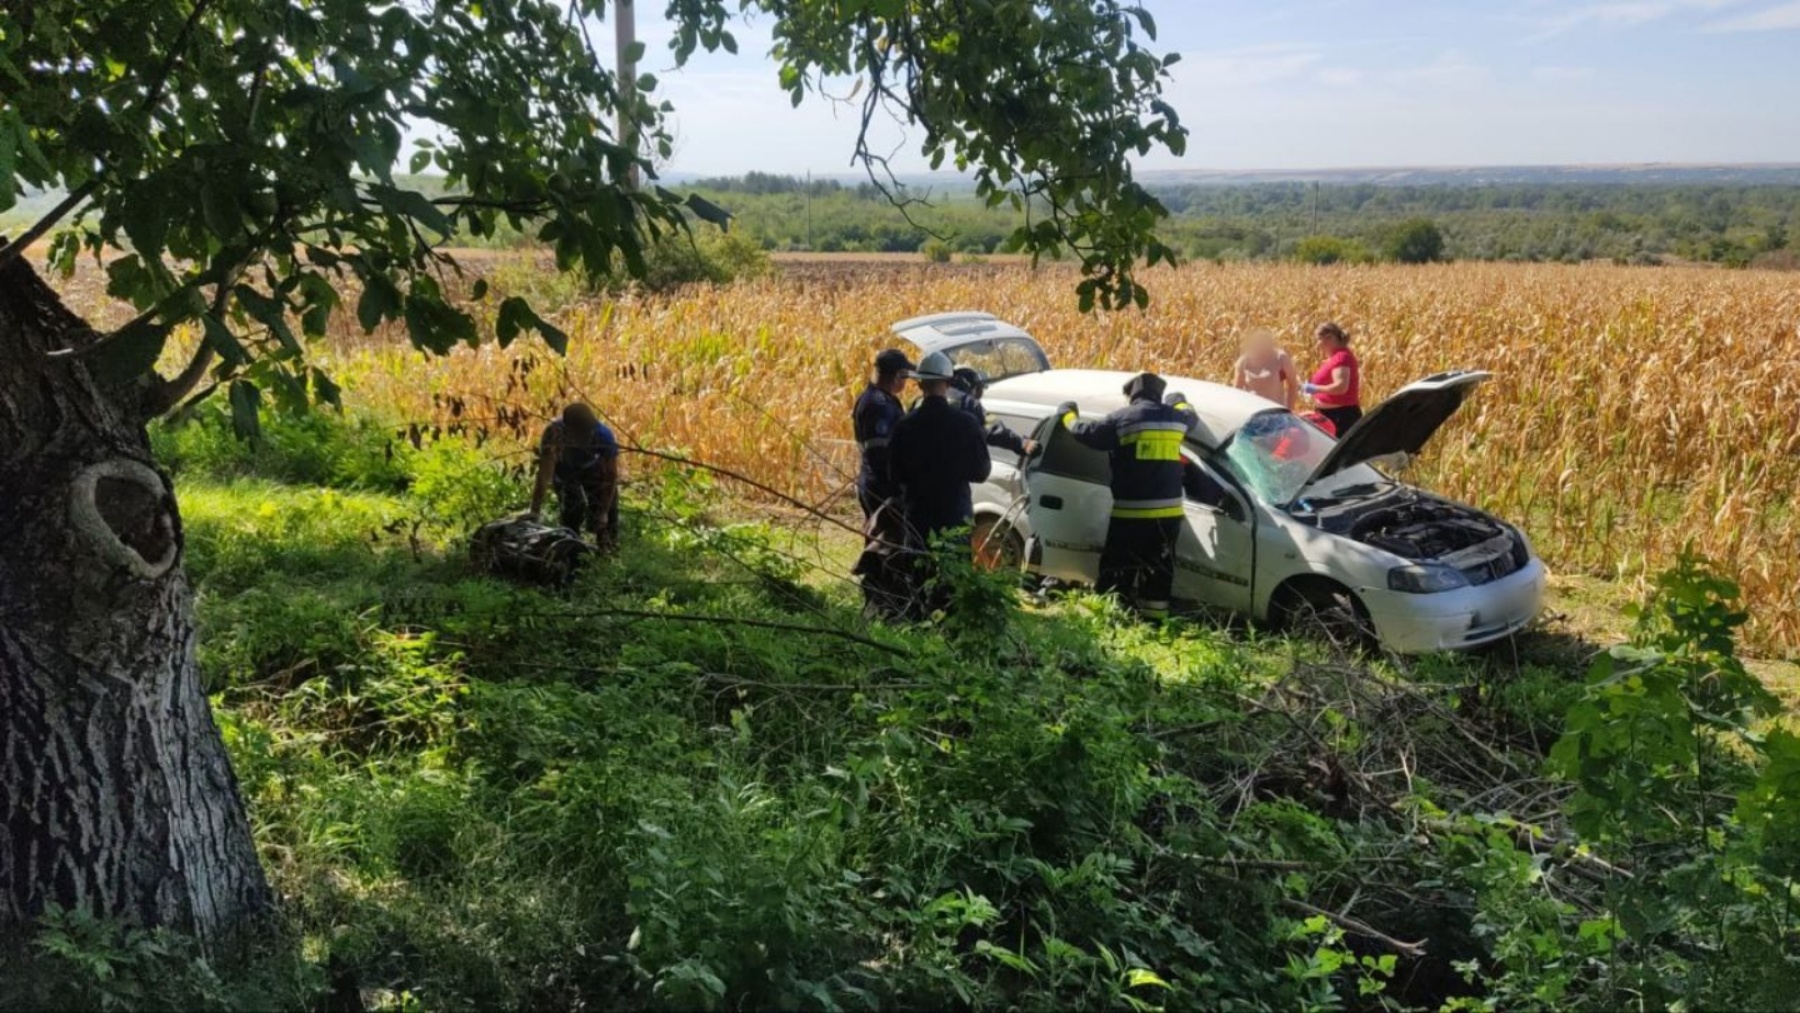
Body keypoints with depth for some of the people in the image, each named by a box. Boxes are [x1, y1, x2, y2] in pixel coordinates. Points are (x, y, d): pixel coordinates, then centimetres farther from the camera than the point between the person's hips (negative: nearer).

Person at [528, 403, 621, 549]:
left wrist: (604, 511, -26)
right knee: (572, 509, -14)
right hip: (564, 469, 0)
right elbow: (544, 475, -45)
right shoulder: (554, 432, -43)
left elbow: (611, 476, -27)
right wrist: (535, 511, -48)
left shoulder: (604, 435, -39)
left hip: (593, 469, 1)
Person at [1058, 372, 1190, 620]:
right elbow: (1189, 417, 33)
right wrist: (1179, 403, 54)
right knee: (1160, 571, 10)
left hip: (1130, 512, -3)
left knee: (1115, 570, 6)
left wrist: (1068, 413, 18)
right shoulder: (1175, 418, 9)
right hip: (1168, 512, 4)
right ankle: (1154, 619, 10)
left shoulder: (1123, 418, -5)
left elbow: (1086, 433, -1)